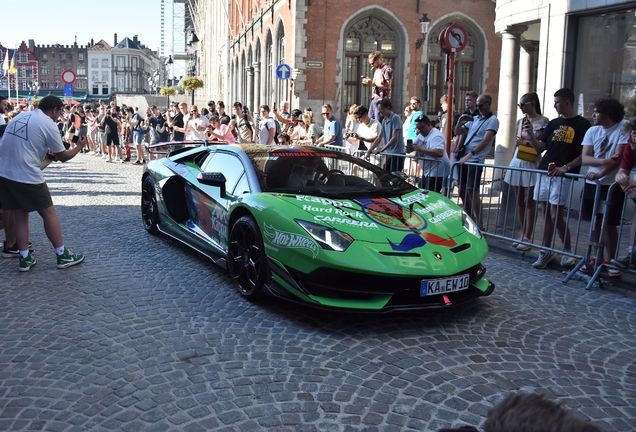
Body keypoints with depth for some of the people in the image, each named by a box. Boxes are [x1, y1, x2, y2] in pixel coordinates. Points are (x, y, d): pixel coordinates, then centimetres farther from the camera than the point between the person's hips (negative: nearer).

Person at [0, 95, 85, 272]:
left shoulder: (21, 116, 15)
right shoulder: (48, 124, -7)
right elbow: (62, 156, -1)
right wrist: (79, 146, 17)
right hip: (27, 176, -7)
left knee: (19, 215, 15)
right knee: (49, 213, 5)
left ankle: (25, 258, 16)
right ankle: (63, 256, 11)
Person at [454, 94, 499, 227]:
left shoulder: (492, 120, -6)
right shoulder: (474, 119, 14)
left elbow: (485, 141, -17)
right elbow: (457, 133, 19)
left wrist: (470, 155, -25)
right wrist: (459, 122, -1)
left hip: (476, 160, -7)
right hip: (463, 159, 7)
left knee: (472, 191, -10)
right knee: (462, 190, 11)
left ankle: (478, 224, -5)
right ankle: (471, 219, 24)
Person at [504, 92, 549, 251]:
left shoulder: (543, 121, -5)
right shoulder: (520, 121, 13)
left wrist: (526, 141, -15)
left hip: (532, 165, -6)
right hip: (517, 163, 6)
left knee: (529, 201, -4)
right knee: (519, 201, 8)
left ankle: (527, 238, -2)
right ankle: (522, 235, 15)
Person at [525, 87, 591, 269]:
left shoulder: (582, 124, -2)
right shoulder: (554, 123, 14)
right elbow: (540, 148, 13)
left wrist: (566, 167, -17)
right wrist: (530, 134, -2)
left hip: (563, 176, -5)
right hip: (544, 172, 6)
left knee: (556, 215, -7)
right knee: (546, 215, 7)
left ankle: (568, 251, 10)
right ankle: (546, 251, 15)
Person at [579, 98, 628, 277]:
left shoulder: (624, 127, -8)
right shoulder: (592, 131, 5)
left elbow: (619, 157, -16)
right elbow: (585, 158, -5)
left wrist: (600, 173, -25)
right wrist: (604, 161, -23)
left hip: (613, 184, -4)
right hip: (592, 183, 4)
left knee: (610, 223, -1)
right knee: (596, 222, 9)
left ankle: (609, 260, 13)